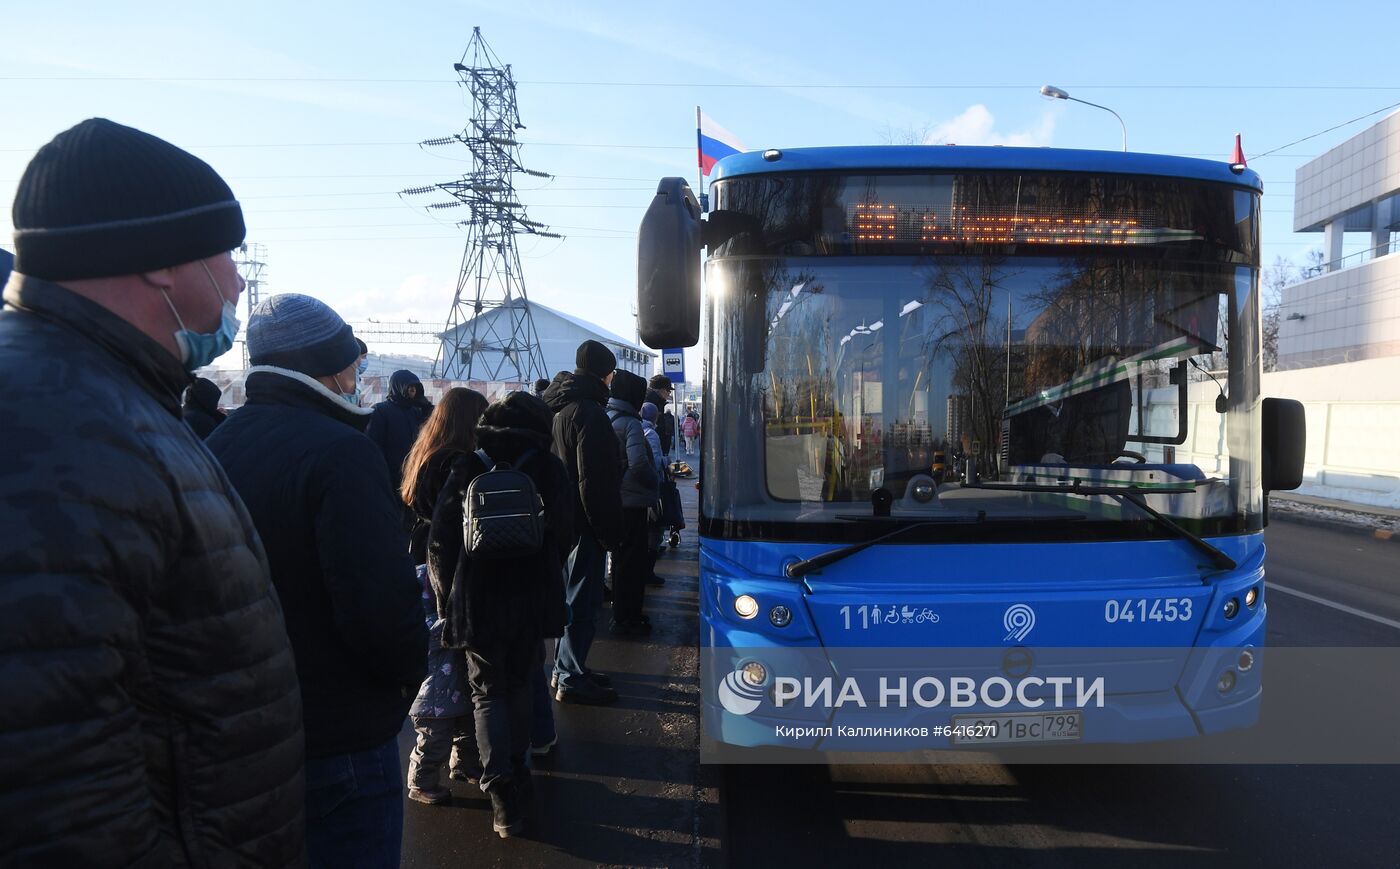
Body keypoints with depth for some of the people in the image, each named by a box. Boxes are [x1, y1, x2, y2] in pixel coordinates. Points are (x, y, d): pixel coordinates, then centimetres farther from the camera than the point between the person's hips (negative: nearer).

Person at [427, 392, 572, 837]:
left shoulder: (467, 469, -6)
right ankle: (516, 774, 29)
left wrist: (448, 596, 6)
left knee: (488, 692, 9)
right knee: (518, 684, 20)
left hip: (478, 601, -1)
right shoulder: (549, 468, -4)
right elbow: (564, 536, 4)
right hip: (533, 599, 2)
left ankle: (501, 790, -2)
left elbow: (441, 542, -5)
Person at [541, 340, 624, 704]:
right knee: (582, 600, -1)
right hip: (583, 523, -10)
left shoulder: (557, 406, 12)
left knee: (573, 594, 20)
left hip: (561, 520, 10)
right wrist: (608, 531, -17)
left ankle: (565, 669, 30)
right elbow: (595, 482, -22)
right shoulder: (588, 413, -19)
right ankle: (571, 679, 6)